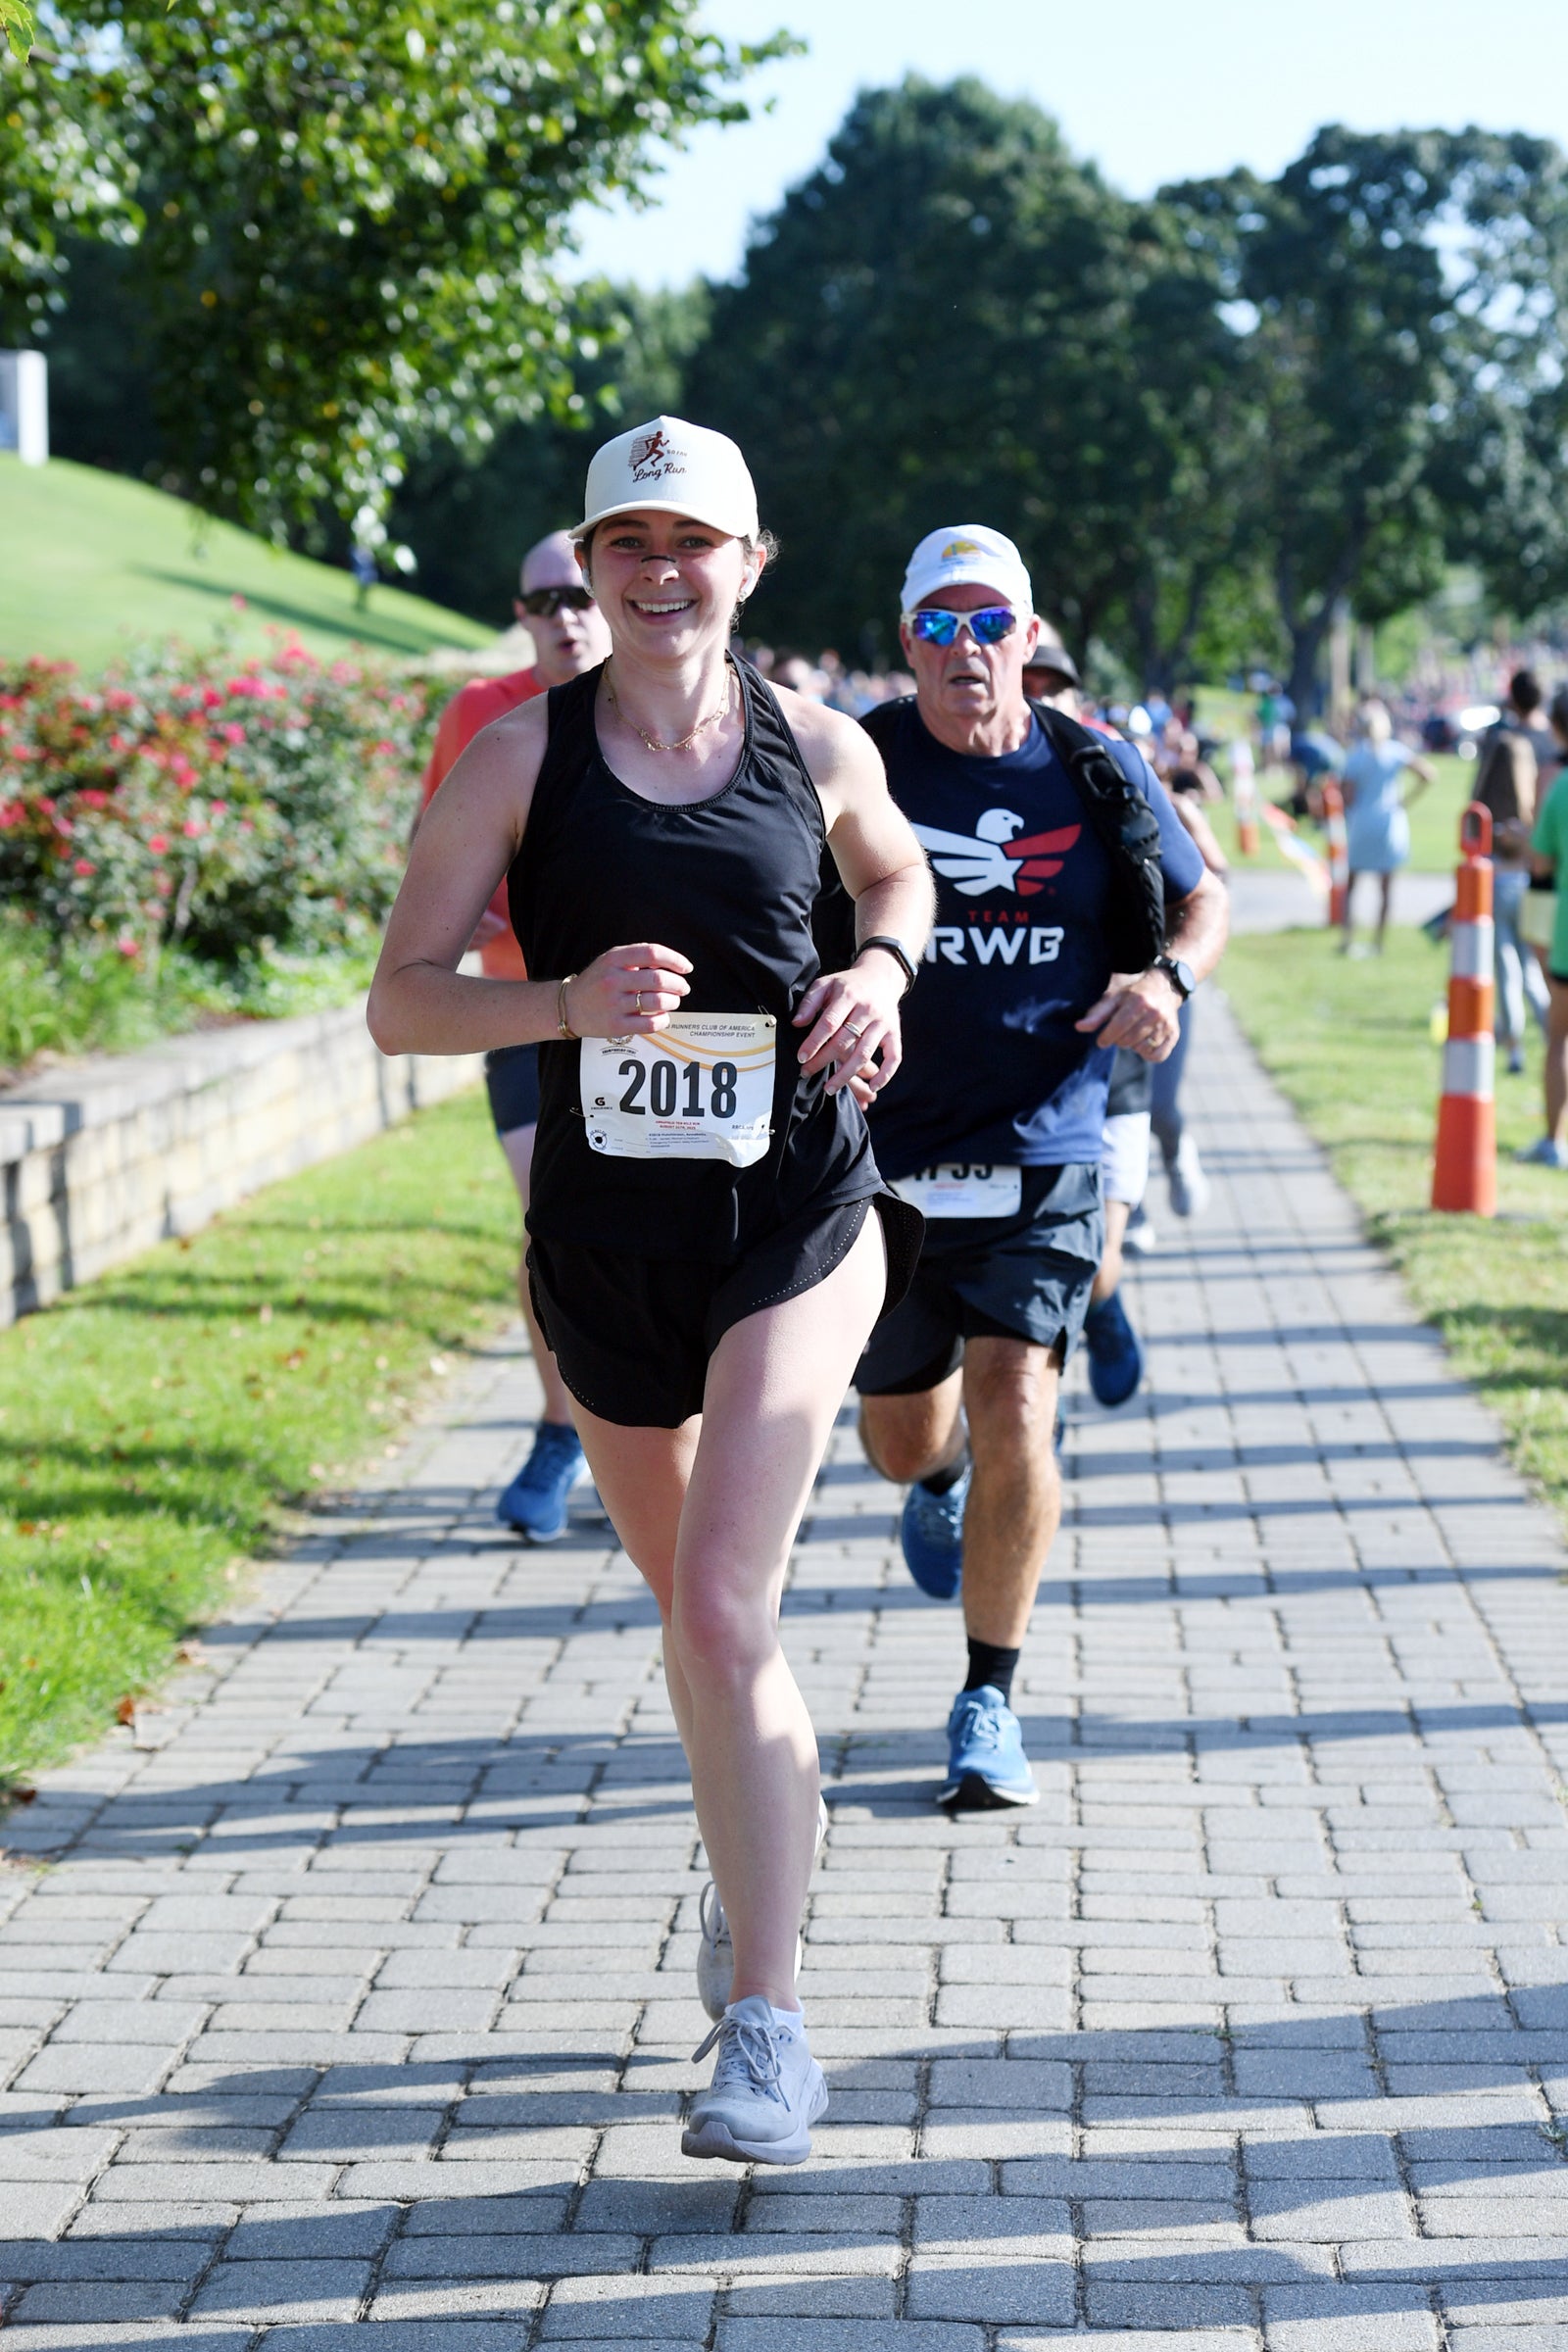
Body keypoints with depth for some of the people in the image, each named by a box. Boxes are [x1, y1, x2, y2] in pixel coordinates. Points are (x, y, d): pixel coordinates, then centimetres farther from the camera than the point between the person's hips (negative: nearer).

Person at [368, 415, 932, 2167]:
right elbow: (399, 1001, -6)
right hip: (602, 1232, 2)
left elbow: (893, 870, 23)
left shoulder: (816, 746, 0)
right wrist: (568, 1003, -23)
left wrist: (881, 969, 1)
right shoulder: (520, 755, -4)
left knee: (721, 1610, -16)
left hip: (796, 1214, -1)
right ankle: (755, 1861, 46)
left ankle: (768, 2023, -10)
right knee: (687, 1602, 18)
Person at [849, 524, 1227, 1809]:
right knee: (901, 1433, 13)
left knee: (1014, 1413, -13)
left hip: (1042, 1160, -1)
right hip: (885, 1159, 1)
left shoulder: (1098, 773, 0)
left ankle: (989, 1703, 3)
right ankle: (941, 1484, 54)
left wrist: (1168, 976, -7)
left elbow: (1202, 897, 14)